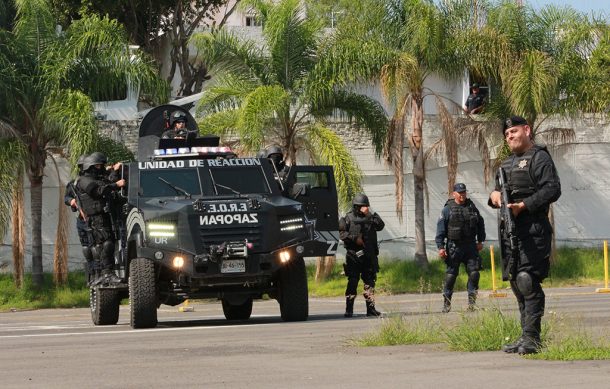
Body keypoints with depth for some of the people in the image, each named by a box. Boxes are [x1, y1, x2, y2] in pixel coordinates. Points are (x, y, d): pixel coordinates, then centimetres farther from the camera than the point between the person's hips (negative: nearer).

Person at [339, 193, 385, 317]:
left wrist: (370, 215, -16)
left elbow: (380, 226, -6)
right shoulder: (349, 218, 0)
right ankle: (349, 309, -2)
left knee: (370, 281, 5)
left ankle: (371, 308, 10)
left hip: (369, 255, 3)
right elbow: (342, 233, -4)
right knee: (352, 282, -5)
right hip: (354, 255, -3)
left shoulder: (371, 217, 10)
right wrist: (354, 238, -14)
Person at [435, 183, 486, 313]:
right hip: (454, 247, -3)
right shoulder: (448, 209, -2)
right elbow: (441, 229, -4)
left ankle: (472, 301, 3)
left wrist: (480, 241, 16)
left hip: (471, 246, 3)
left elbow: (480, 224, 21)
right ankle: (446, 303, 8)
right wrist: (440, 247, -10)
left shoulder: (472, 207, 10)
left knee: (474, 272, -4)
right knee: (451, 274, 0)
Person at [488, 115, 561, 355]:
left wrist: (523, 205, -20)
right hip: (509, 231, 9)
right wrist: (494, 195, 5)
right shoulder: (508, 163, 23)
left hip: (532, 230, -9)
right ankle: (526, 337, 13)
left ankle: (532, 337, -14)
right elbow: (499, 190, 30)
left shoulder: (539, 158, -3)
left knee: (527, 281, -15)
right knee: (516, 283, 9)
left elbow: (553, 189, -14)